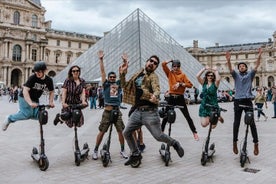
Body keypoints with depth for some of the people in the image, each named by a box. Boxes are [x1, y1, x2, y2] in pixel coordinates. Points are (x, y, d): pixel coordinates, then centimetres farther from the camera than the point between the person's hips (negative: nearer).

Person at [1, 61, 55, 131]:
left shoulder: (49, 80, -10)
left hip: (35, 99, 5)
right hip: (24, 98, -5)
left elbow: (51, 92, 4)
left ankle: (21, 112, 17)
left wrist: (51, 102, -12)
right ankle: (10, 118, 1)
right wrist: (30, 103, -42)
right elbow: (25, 90, -30)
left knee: (38, 116, -9)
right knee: (28, 114, -22)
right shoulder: (32, 78, -23)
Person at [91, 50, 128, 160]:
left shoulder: (118, 84, 11)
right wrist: (101, 59, -5)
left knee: (121, 131, 1)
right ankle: (95, 150, 12)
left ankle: (122, 150, 15)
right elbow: (102, 71, 0)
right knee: (102, 131, 1)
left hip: (117, 111, 3)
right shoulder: (106, 84, 5)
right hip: (107, 111, -2)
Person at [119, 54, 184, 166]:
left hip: (150, 111, -6)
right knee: (127, 133, 6)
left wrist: (155, 95, -48)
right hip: (137, 111, 6)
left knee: (158, 136, -3)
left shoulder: (153, 76, -7)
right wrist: (122, 74, 3)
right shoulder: (138, 75, 13)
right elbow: (125, 86, 17)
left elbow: (157, 88, -25)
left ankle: (175, 144, 26)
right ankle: (135, 155, 25)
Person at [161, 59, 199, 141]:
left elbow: (190, 84, -7)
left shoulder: (182, 75, 1)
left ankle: (195, 133, 7)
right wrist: (171, 61, 5)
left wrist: (180, 84, -17)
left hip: (180, 98, -1)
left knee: (187, 116, 2)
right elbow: (163, 64, -4)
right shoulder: (169, 73, 6)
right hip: (171, 98, 1)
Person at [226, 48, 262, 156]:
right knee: (236, 122, 5)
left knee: (252, 122, 0)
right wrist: (228, 60, -25)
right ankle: (235, 143, 13)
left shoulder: (250, 74, 11)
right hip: (238, 101, 0)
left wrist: (259, 56, -17)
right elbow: (230, 69, -7)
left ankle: (256, 144, 3)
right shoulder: (236, 75, 10)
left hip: (248, 100, 0)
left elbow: (256, 66, -3)